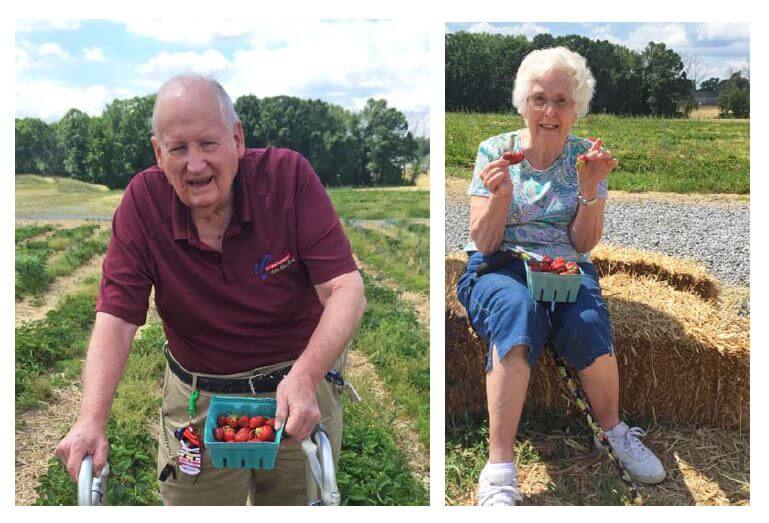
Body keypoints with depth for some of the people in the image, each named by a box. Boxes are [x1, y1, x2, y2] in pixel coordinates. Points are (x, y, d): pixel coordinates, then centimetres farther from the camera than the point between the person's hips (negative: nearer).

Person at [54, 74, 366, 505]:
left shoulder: (289, 175, -18)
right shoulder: (144, 199, -13)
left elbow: (346, 289, -22)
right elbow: (117, 317, -15)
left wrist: (305, 377, -36)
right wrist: (91, 421, -28)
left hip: (303, 390, 0)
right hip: (199, 402, 1)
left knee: (302, 506, 18)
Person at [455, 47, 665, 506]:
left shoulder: (585, 156, 6)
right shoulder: (495, 150, 1)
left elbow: (584, 244, 2)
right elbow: (483, 244, -3)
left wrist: (590, 190, -14)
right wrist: (501, 195, -21)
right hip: (498, 267, -1)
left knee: (587, 322, -33)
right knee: (518, 307, -37)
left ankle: (614, 430, -4)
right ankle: (500, 465, -36)